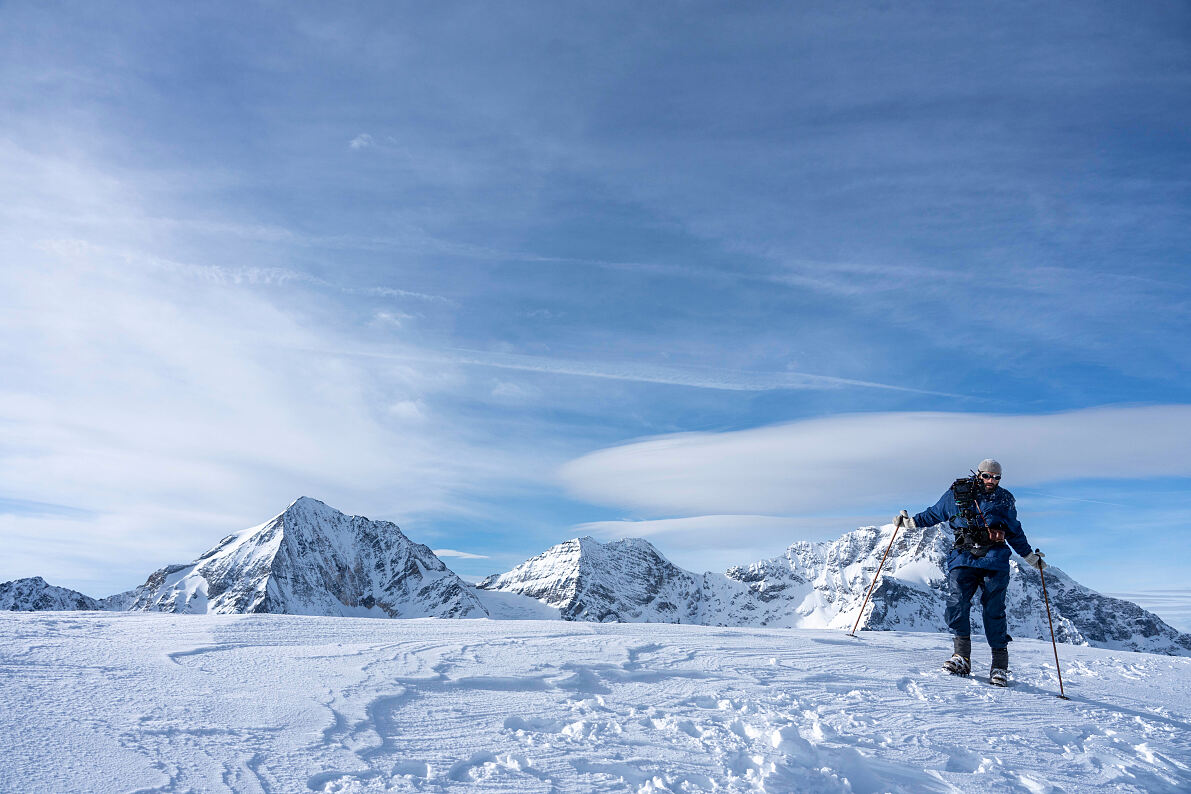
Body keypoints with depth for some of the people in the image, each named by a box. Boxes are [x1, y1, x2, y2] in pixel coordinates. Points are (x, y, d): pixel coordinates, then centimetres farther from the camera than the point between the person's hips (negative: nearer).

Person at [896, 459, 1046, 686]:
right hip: (963, 557, 0)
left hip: (994, 559, 0)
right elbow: (934, 514, 23)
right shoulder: (957, 493, 12)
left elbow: (1015, 532, 27)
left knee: (994, 610, -5)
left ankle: (1000, 664, 5)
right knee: (956, 601, -18)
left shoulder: (1004, 500, 15)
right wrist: (909, 522, 19)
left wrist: (1031, 557, 27)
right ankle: (961, 656, -14)